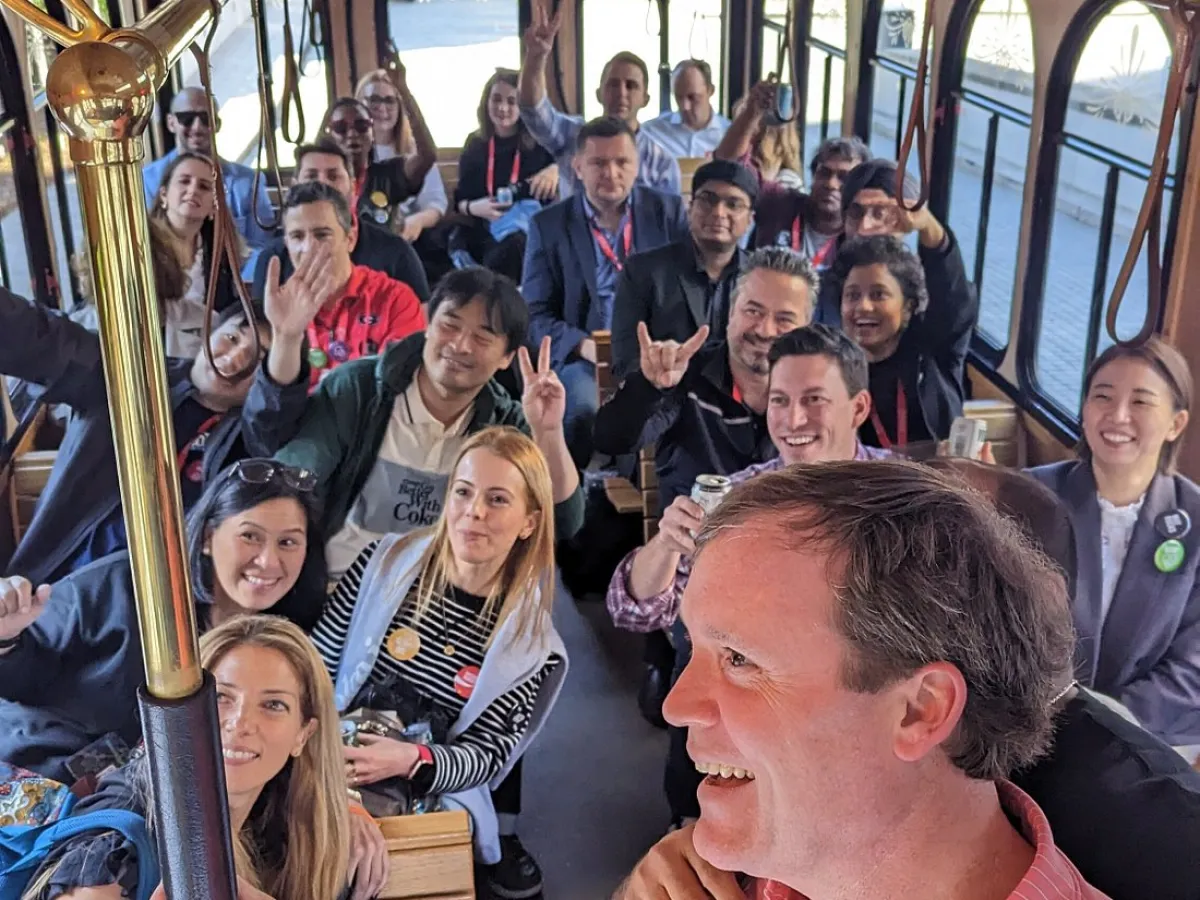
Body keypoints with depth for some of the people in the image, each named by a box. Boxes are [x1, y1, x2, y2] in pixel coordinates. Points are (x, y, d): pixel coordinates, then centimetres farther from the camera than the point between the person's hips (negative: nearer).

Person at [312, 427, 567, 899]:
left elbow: (487, 754, -5)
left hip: (433, 800, 0)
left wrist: (412, 761, -24)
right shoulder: (386, 563, -3)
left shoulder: (531, 643, -3)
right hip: (333, 772, 1)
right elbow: (315, 668, 2)